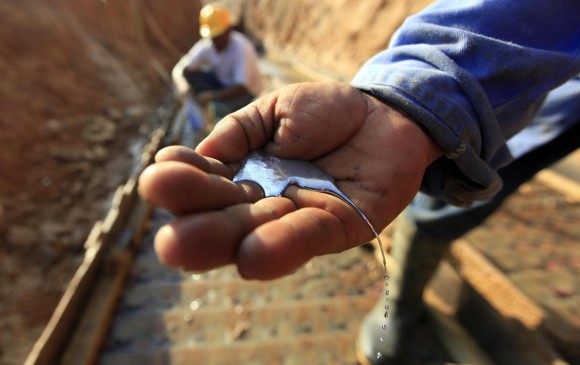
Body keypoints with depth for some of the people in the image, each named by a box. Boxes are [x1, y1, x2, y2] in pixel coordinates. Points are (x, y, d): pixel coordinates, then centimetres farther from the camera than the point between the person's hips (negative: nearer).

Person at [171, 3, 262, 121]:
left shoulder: (241, 48, -28)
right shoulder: (205, 46, -14)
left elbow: (241, 87, -34)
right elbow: (179, 69, -15)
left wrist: (213, 96, -44)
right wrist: (181, 83, -39)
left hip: (246, 90, -5)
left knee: (221, 109, -33)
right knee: (190, 75, -16)